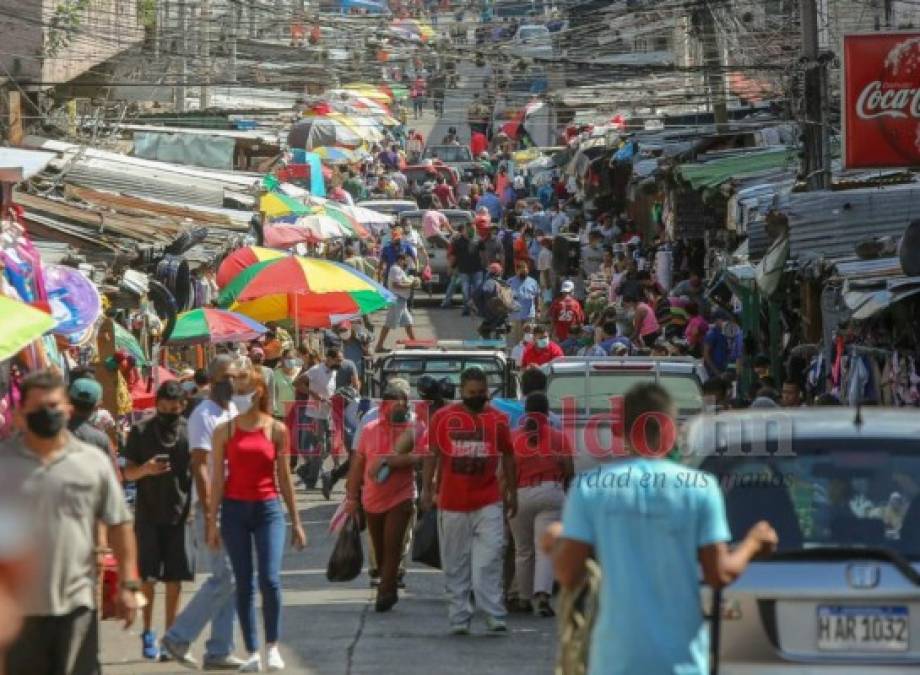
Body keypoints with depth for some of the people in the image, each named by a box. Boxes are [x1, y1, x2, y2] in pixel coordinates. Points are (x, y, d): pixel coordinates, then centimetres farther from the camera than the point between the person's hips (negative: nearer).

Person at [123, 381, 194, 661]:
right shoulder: (141, 431, 0)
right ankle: (148, 633, 13)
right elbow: (128, 472, 3)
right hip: (148, 514, 0)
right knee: (148, 575, 1)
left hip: (180, 514, 0)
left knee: (175, 578, 2)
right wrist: (146, 469, -19)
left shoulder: (190, 432, 0)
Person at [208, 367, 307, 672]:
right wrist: (212, 521, -1)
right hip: (234, 509, 1)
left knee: (270, 580, -12)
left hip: (268, 509, -1)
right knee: (244, 583, 3)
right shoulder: (225, 431, 3)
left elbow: (284, 477, 7)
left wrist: (296, 521, 8)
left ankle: (272, 646, 6)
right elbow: (217, 478, 3)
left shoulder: (276, 430, 3)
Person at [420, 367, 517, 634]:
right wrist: (427, 489, 1)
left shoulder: (497, 419, 5)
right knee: (455, 565, 5)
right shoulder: (443, 417, 2)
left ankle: (494, 616, -10)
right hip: (452, 502, 0)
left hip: (488, 503, 0)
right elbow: (432, 454, 6)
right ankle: (459, 619, 10)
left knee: (489, 561, -10)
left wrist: (512, 493, 14)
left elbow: (508, 457, 13)